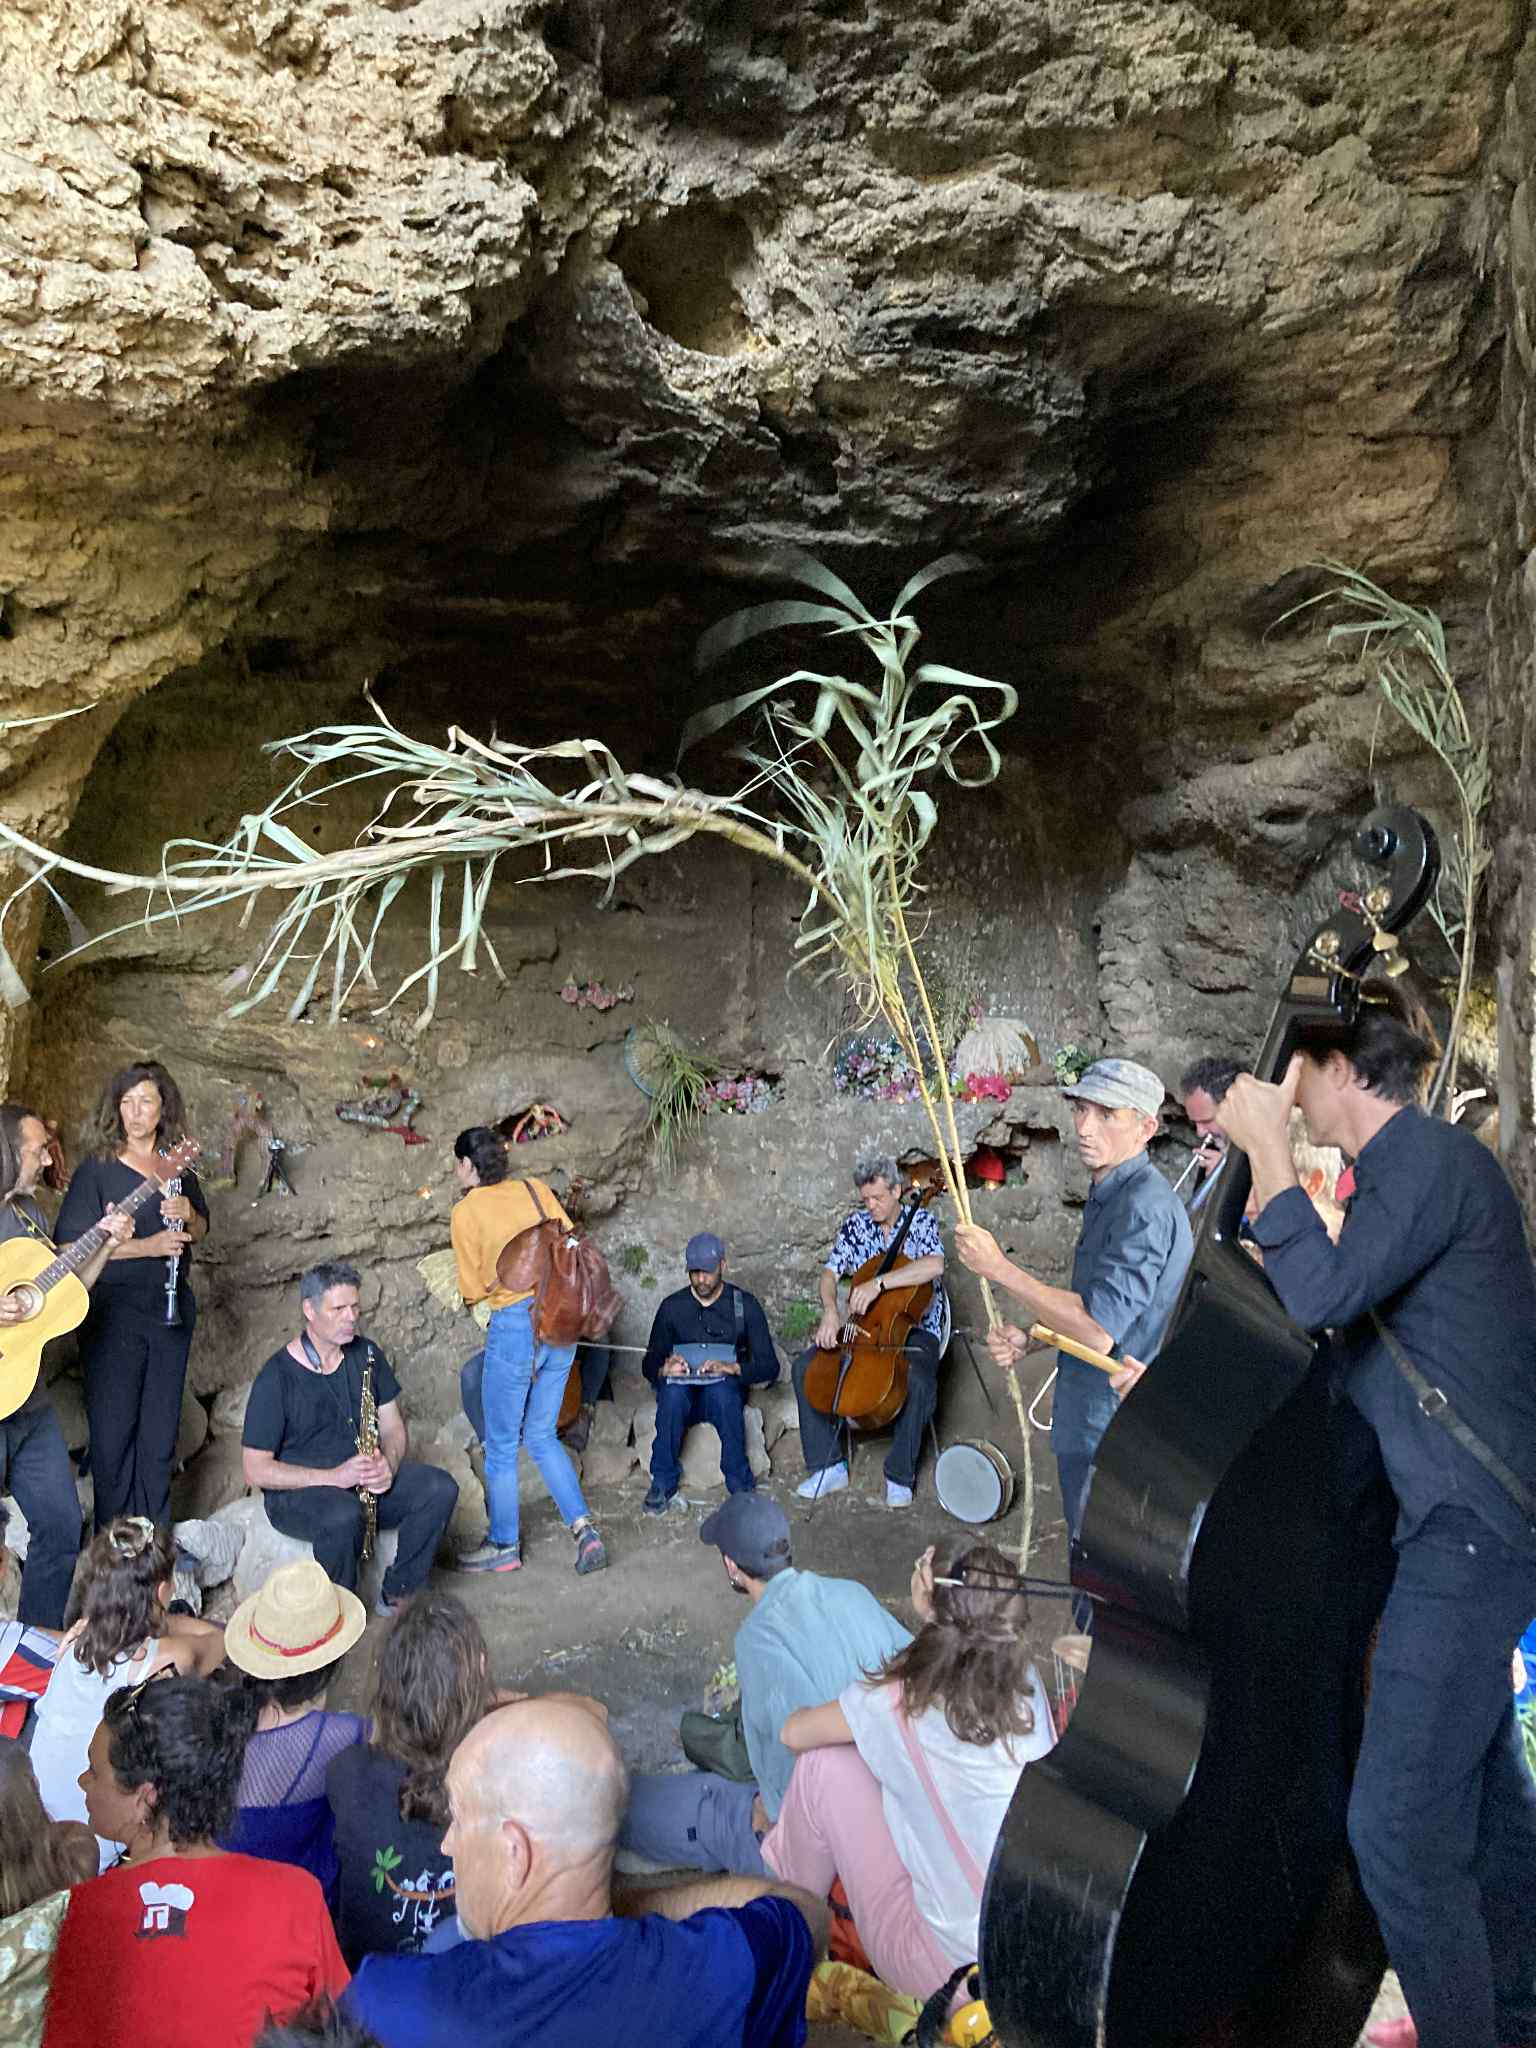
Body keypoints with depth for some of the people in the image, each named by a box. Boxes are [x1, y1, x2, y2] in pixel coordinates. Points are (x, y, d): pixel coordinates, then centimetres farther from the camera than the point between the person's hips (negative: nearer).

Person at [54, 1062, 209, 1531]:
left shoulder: (179, 1167, 8)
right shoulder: (96, 1170, -6)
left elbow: (200, 1230, 18)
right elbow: (71, 1246, -13)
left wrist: (188, 1215, -6)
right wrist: (147, 1247, -22)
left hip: (171, 1308, 4)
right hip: (113, 1310, -4)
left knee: (161, 1430, 10)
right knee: (113, 1431, 2)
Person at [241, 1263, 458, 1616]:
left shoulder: (366, 1355, 4)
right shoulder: (276, 1377, -13)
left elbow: (394, 1428, 9)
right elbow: (256, 1470, -14)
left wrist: (388, 1464, -15)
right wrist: (334, 1476, -24)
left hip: (366, 1481, 5)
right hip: (297, 1492, -5)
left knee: (440, 1487, -19)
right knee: (344, 1516, -38)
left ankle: (397, 1596, -6)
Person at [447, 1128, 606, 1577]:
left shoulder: (466, 1212, -4)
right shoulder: (535, 1190, 8)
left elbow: (473, 1290, -1)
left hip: (515, 1325, -6)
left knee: (502, 1443, 12)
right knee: (542, 1436, 19)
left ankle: (504, 1545, 23)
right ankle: (584, 1529, 9)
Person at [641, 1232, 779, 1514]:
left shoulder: (745, 1305, 1)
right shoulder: (672, 1307, 6)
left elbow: (769, 1366, -4)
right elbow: (649, 1364, 8)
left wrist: (733, 1368, -25)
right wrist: (664, 1369, -17)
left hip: (726, 1390, -1)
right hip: (682, 1396, 1)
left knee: (722, 1391, -37)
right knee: (672, 1392, -35)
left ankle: (740, 1484, -24)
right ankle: (663, 1483, -21)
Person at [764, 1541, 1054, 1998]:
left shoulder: (899, 1702, -17)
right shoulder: (1028, 1687, -6)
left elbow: (794, 1733, 2)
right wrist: (933, 1612, 6)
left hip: (945, 1967, -5)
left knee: (825, 1765, 2)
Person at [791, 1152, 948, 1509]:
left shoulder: (921, 1222, -6)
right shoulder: (855, 1225, 6)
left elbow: (935, 1265, -26)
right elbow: (830, 1272, 0)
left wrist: (879, 1282, -35)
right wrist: (830, 1312, -21)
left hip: (915, 1329, -4)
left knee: (919, 1380, -36)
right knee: (804, 1366, -15)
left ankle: (900, 1476, -18)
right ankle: (829, 1466, -7)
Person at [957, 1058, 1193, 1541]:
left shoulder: (1145, 1207, -22)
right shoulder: (1107, 1198, 11)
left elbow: (1099, 1330, -28)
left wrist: (999, 1268, -23)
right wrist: (1027, 1339, 3)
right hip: (1088, 1428, 10)